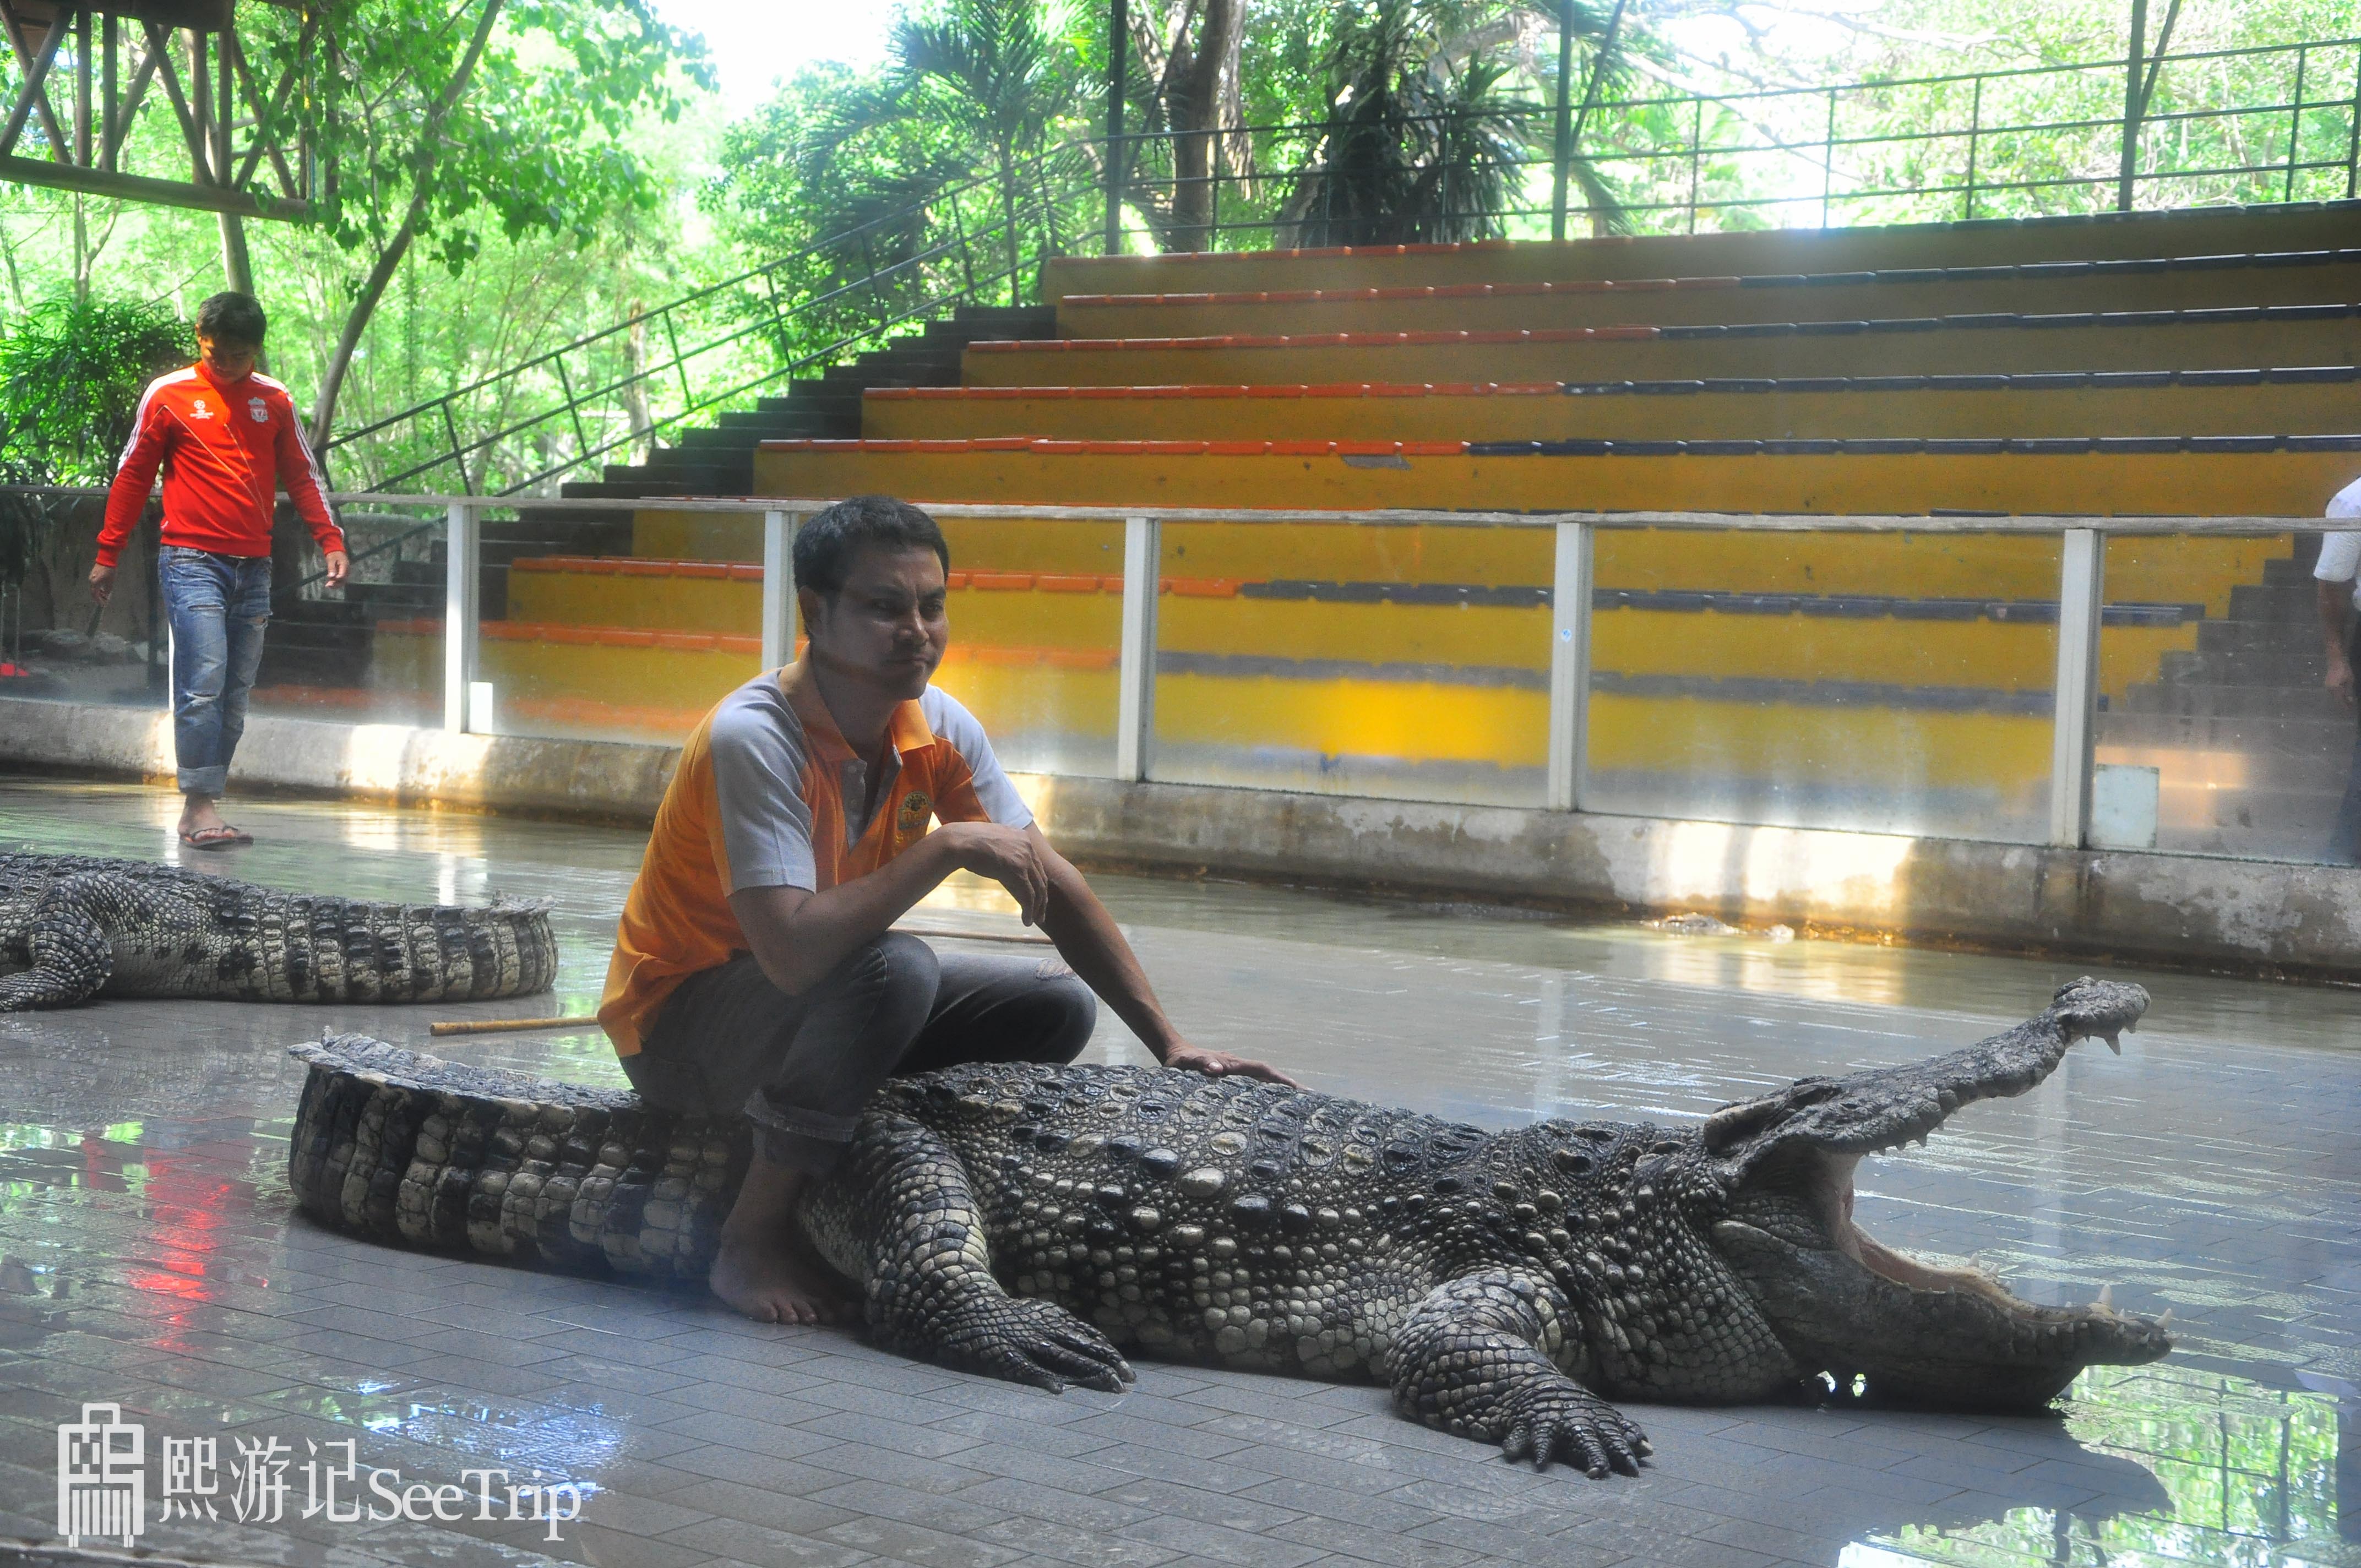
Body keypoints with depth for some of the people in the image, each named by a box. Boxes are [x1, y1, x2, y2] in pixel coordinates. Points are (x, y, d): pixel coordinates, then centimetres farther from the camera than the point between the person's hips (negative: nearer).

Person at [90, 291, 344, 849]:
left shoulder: (275, 400, 12)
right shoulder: (167, 395, 2)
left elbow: (301, 476, 17)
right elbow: (132, 477, 7)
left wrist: (330, 541, 6)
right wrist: (107, 555, 6)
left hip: (254, 567, 4)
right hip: (192, 561, -4)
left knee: (235, 694, 3)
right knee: (204, 683, -16)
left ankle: (201, 812, 8)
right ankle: (200, 807, -14)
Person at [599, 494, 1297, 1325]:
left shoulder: (939, 728, -7)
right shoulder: (751, 739, -28)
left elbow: (1055, 886, -3)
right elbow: (793, 954, -39)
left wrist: (1170, 1044, -10)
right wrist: (950, 847, -34)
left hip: (823, 1004, 8)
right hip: (679, 1022, -8)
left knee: (1057, 1004, -2)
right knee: (895, 967, -34)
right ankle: (755, 1234, -19)